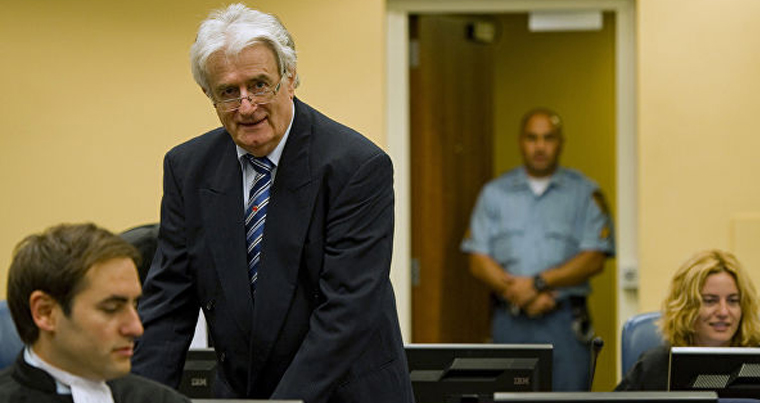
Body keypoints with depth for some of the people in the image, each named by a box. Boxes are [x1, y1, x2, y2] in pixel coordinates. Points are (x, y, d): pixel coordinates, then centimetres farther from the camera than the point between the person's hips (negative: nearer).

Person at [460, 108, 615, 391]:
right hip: (510, 320, 2)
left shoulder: (584, 193, 7)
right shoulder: (494, 193, 13)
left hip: (565, 322, -2)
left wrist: (538, 283, -12)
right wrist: (518, 292, -10)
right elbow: (478, 261, 5)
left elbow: (594, 259, -3)